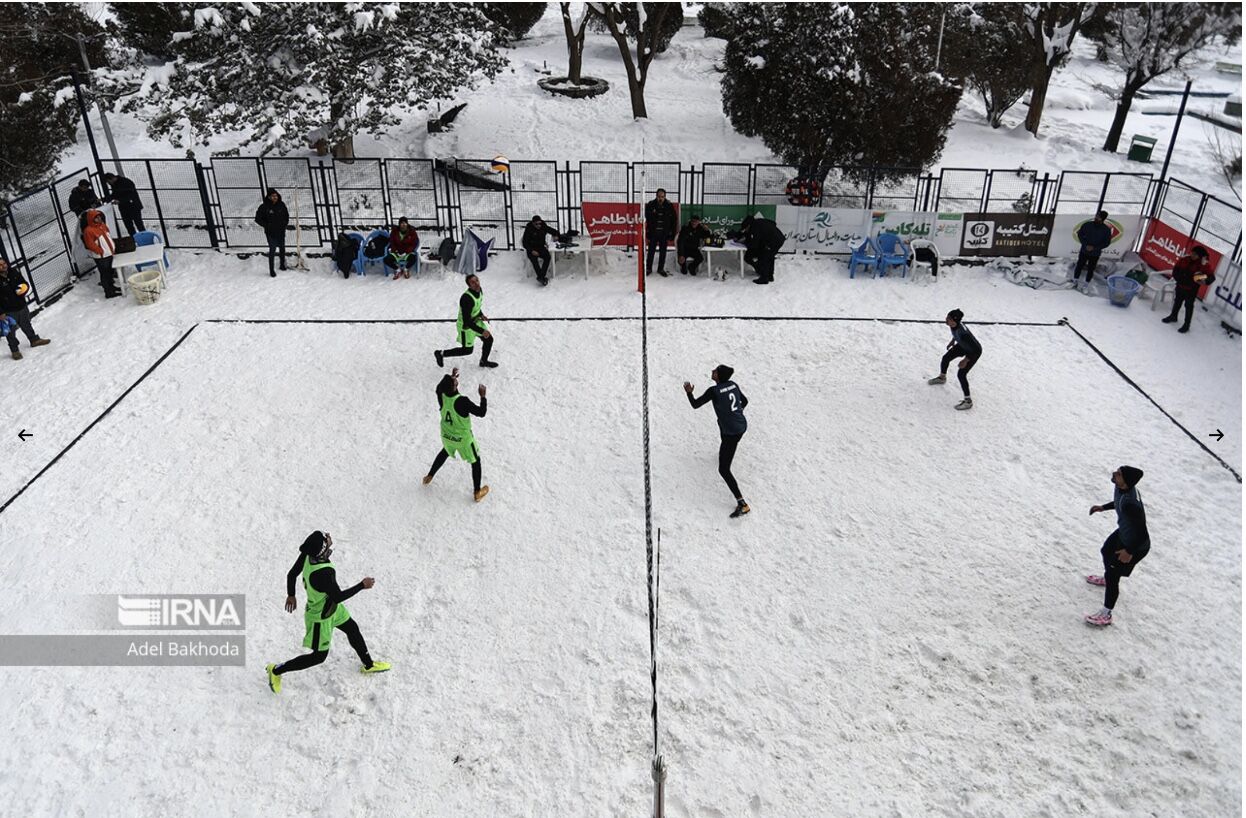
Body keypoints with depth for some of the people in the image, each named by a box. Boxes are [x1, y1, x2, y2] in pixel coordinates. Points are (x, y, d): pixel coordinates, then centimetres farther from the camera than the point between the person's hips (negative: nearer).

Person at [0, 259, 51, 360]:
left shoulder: (14, 273, -5)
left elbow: (24, 283, 10)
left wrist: (24, 288, -15)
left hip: (21, 306, 5)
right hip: (8, 312, -5)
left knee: (26, 325, 26)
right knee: (10, 332, 8)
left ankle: (34, 340, 45)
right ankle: (15, 350, 21)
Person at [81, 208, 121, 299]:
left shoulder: (103, 225, 9)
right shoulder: (88, 231, -18)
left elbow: (109, 237, 20)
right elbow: (91, 245, -19)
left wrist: (113, 248, 13)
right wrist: (101, 252, -19)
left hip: (109, 254, 8)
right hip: (101, 257, -8)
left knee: (110, 272, 21)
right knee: (104, 274, -3)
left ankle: (111, 286, 38)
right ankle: (108, 292, 1)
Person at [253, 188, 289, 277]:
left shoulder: (281, 205, -1)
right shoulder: (264, 207, -13)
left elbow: (286, 215, 15)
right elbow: (258, 219, -5)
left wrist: (285, 224, 5)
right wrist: (267, 226, -10)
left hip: (281, 232, 5)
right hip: (271, 233, -5)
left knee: (282, 248, 18)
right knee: (272, 250, -8)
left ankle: (282, 265, 38)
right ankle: (271, 270, -1)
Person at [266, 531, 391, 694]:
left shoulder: (308, 554, -22)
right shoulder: (323, 573, -44)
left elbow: (292, 574, -6)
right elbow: (338, 597, -28)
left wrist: (291, 595, 14)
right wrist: (362, 585, -17)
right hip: (320, 617, -8)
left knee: (353, 630, 25)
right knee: (319, 656, 15)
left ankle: (369, 665, 46)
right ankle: (277, 670, 31)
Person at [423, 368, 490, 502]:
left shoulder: (441, 395, -18)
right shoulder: (462, 401, -36)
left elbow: (440, 387, 9)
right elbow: (481, 413, -26)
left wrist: (451, 377, 9)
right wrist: (483, 397, -17)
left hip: (446, 435, 5)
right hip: (463, 438, -5)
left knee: (445, 452, 37)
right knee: (475, 461, 17)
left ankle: (429, 477, 49)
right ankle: (477, 492, 28)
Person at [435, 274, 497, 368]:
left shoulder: (479, 290, -10)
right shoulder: (467, 298, -37)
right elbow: (467, 321, -34)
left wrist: (481, 315, 1)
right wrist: (481, 331, -32)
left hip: (476, 321, 8)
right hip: (466, 326, -8)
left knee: (489, 339, 15)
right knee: (467, 350, 8)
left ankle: (484, 361, 42)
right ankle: (441, 353, 26)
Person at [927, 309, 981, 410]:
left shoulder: (963, 334, -45)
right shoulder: (955, 324, -23)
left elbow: (975, 349, -34)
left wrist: (965, 361, -24)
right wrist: (953, 340, 14)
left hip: (974, 351, -8)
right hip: (962, 345, 8)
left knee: (961, 374, -8)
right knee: (946, 358, 21)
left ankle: (968, 401, 7)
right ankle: (942, 377, 53)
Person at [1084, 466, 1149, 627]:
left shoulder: (1130, 504, -43)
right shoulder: (1123, 488, -17)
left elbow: (1142, 534, -32)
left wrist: (1129, 552, -21)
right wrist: (1103, 507, 11)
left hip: (1136, 545, -9)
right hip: (1123, 533, 9)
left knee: (1112, 575, 3)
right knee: (1106, 551, 32)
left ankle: (1106, 615, 21)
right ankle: (1107, 579, 64)